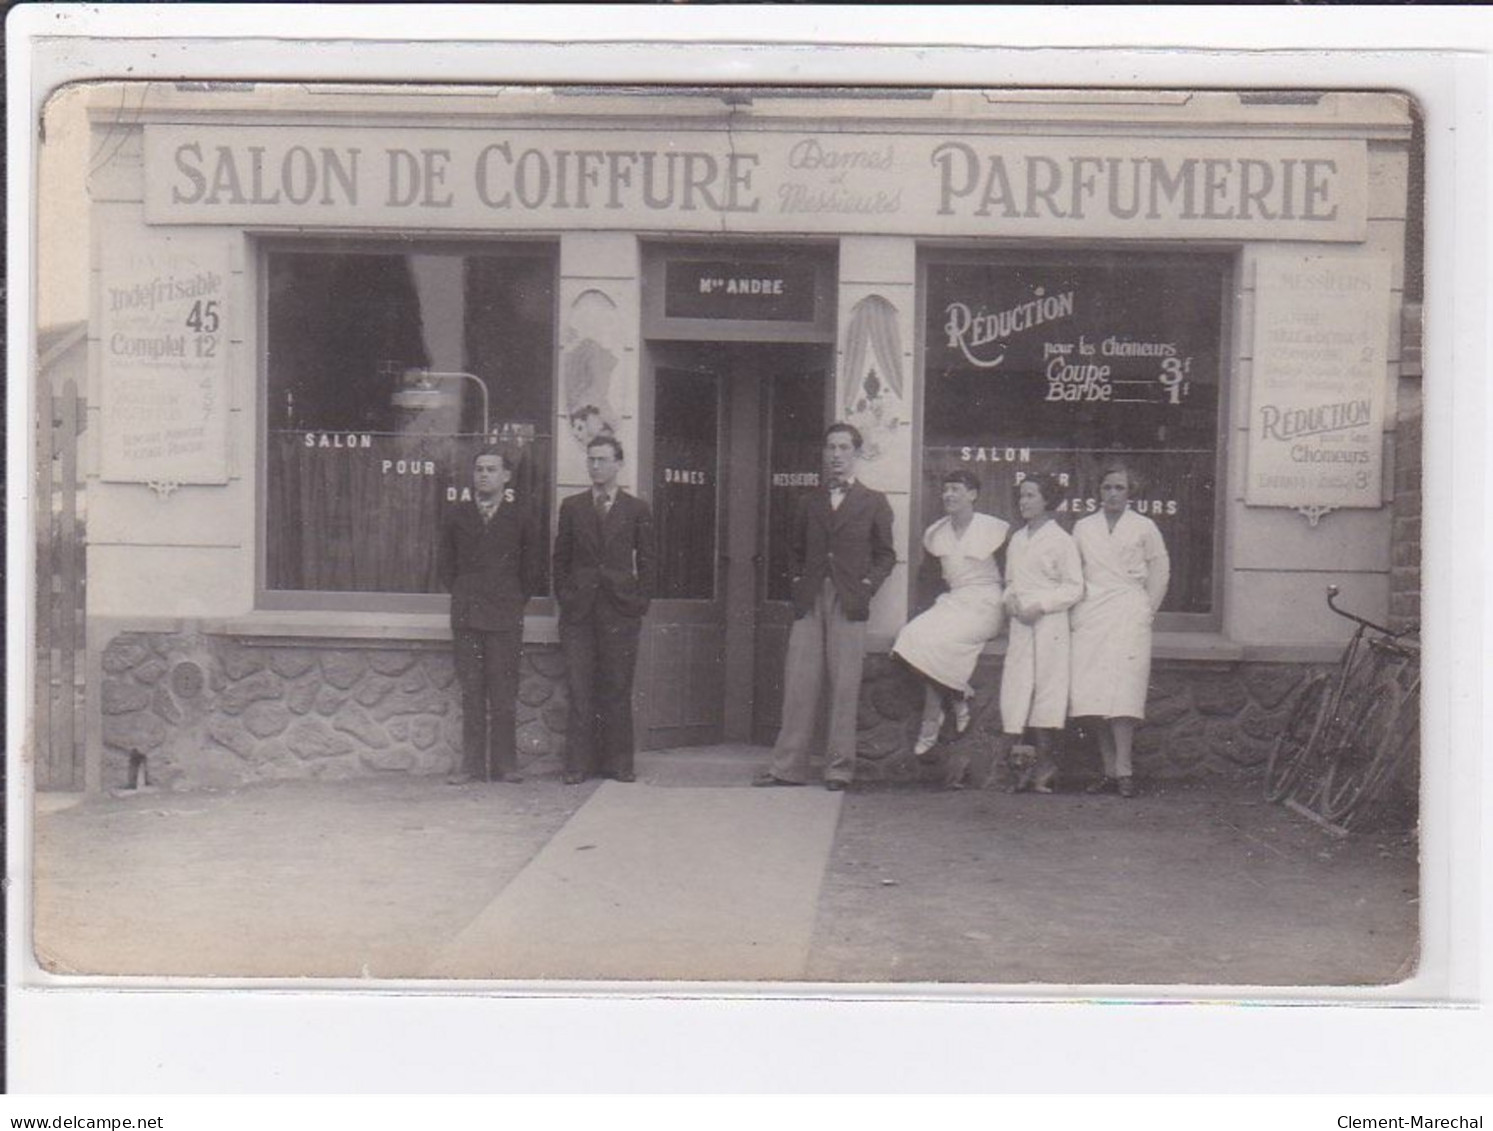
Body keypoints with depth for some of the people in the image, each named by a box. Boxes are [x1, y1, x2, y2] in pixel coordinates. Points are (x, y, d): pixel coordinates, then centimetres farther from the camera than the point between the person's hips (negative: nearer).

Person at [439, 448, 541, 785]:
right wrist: (462, 596, 10)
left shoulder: (520, 519, 5)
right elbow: (446, 563, 16)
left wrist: (515, 602, 7)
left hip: (506, 617, -1)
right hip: (466, 616, 2)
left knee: (504, 694, -2)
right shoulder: (457, 516, 9)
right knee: (471, 692, 2)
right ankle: (472, 764, 6)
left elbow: (531, 568, 10)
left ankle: (504, 764, 3)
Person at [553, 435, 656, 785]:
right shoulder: (572, 507, 11)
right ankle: (578, 763, 3)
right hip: (579, 612, 1)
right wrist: (564, 597, 3)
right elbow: (561, 557, 13)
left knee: (617, 690, 2)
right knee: (580, 691, -1)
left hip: (620, 611, -1)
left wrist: (640, 602, -1)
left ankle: (618, 762, 8)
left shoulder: (637, 509, 7)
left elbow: (647, 561, 7)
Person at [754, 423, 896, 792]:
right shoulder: (810, 503, 16)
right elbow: (795, 549, 23)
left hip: (849, 605, -2)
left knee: (845, 688, -2)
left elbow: (885, 555, 8)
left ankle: (839, 767, 5)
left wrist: (867, 585, -5)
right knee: (799, 684, -1)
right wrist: (798, 581, 8)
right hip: (809, 603, 3)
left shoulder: (874, 502, 8)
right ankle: (787, 765, 3)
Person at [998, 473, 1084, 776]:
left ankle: (1044, 756, 1)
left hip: (1049, 622, -5)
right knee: (1015, 683, 0)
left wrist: (1040, 606, -14)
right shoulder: (1016, 539, 16)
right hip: (1019, 622, 5)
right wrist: (1010, 599, 2)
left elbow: (1074, 587, -4)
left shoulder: (1061, 539, -3)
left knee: (1047, 682, -3)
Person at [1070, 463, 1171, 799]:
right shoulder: (1083, 528, 16)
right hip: (1091, 617, 3)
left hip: (1128, 616, -3)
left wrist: (1147, 612, 3)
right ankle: (1109, 770, -1)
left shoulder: (1144, 527, 9)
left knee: (1123, 695, -14)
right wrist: (1076, 610, 8)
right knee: (1095, 695, -5)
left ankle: (1123, 770, -15)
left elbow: (1160, 570, 10)